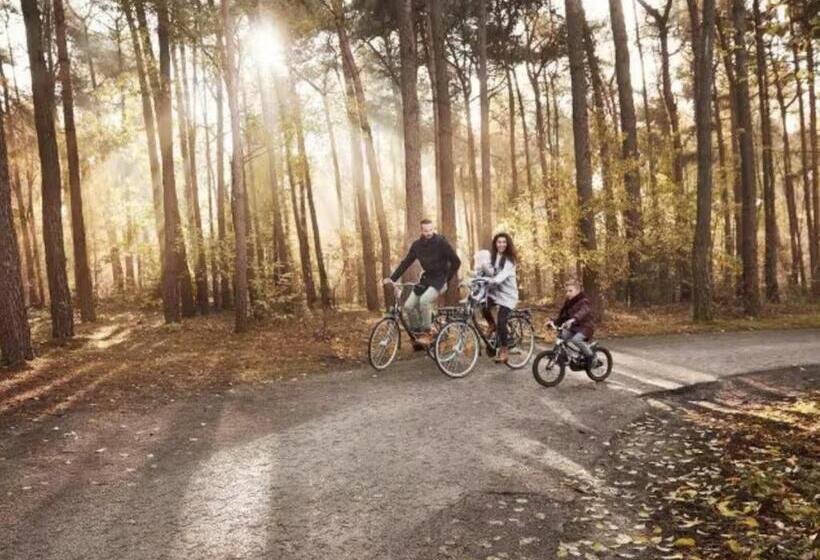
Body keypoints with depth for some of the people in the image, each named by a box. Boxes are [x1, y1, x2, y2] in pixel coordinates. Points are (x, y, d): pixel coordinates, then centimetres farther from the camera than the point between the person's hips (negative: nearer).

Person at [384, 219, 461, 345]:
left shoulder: (441, 242, -11)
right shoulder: (417, 245, 2)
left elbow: (456, 261, -7)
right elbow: (406, 262, 5)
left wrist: (447, 278, -9)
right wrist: (392, 278, -3)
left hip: (440, 279, -5)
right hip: (426, 278, 6)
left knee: (424, 300, -31)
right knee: (408, 306, -8)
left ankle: (427, 333, -17)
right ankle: (417, 334, 11)